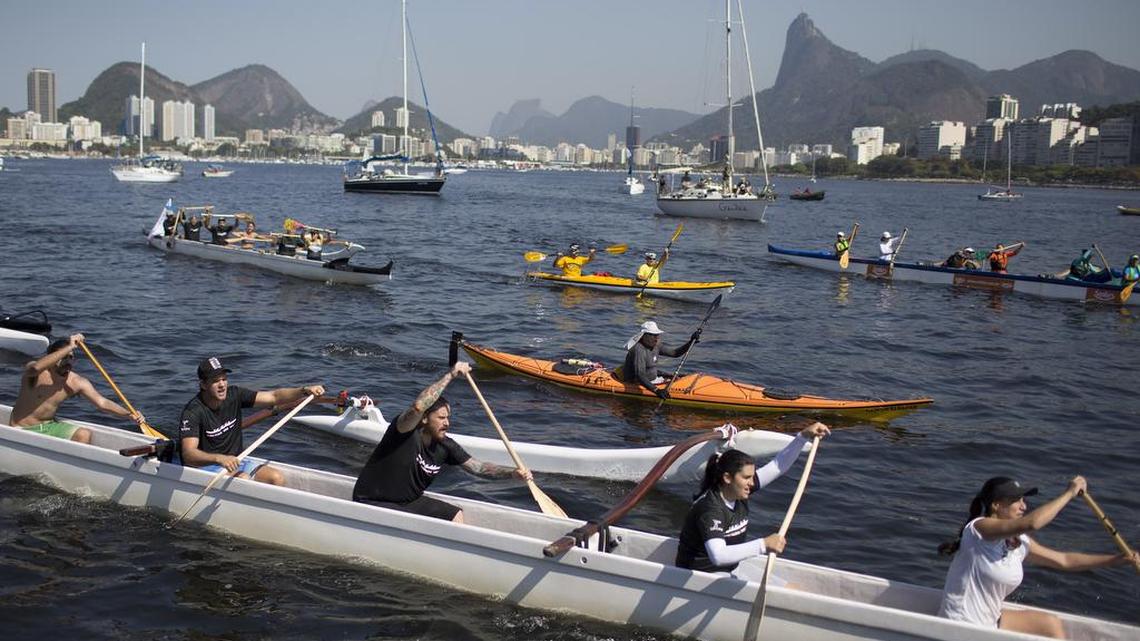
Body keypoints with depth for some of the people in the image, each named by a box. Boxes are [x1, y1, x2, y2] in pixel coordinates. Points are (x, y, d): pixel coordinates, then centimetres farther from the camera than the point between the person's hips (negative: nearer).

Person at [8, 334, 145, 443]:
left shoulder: (77, 382, -5)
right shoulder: (37, 374, -16)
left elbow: (102, 402, -10)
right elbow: (36, 367, -42)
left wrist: (130, 414, -26)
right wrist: (68, 348, -43)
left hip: (49, 426, 5)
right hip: (23, 429, -5)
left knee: (84, 434, -15)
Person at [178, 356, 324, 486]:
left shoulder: (234, 395, -3)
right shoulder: (193, 412, -20)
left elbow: (274, 396, -4)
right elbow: (188, 454, -31)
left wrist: (304, 391, -20)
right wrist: (219, 458, -48)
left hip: (234, 460, 6)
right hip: (205, 464, -6)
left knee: (277, 478, -15)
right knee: (243, 479, -32)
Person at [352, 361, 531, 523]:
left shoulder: (445, 446, -3)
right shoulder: (406, 432, -23)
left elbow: (477, 467, 3)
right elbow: (418, 407, -44)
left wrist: (513, 472, -12)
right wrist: (450, 375, -38)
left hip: (409, 502, 8)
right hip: (372, 503, -8)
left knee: (455, 515, 4)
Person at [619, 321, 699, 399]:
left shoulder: (655, 346, 5)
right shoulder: (639, 350, -24)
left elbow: (675, 353, 13)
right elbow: (640, 376, -32)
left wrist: (691, 342, 0)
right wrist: (656, 390, -41)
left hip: (652, 380, 10)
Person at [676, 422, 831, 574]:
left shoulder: (739, 493, -1)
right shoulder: (709, 508, -26)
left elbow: (778, 466, 5)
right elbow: (718, 556, -41)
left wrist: (804, 436, -4)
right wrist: (763, 545, -46)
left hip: (730, 571, 9)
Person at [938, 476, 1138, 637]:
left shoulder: (1018, 543, 4)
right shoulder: (978, 528, -21)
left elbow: (1064, 560, 12)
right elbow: (1031, 523, -34)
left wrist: (1119, 559, 6)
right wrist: (1069, 493, -23)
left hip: (989, 620, 9)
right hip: (961, 630, -9)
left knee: (1050, 623, 9)